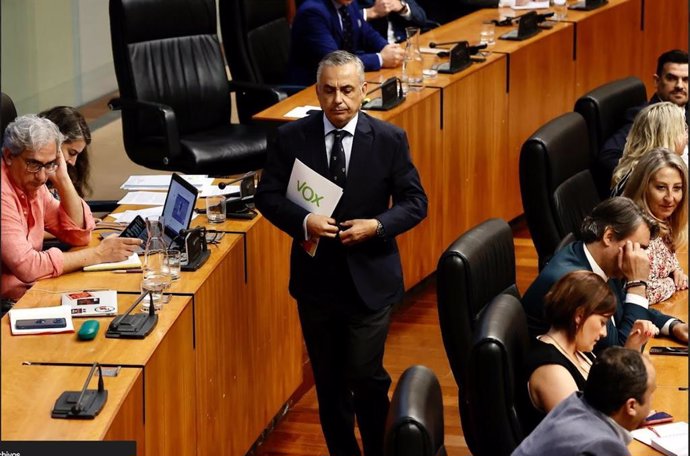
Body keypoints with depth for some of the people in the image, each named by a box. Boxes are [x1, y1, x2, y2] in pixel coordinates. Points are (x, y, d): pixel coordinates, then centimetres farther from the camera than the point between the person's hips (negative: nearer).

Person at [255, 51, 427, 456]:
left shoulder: (389, 140, -5)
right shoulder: (291, 138, -4)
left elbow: (415, 202, -1)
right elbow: (267, 196, 0)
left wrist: (377, 226, -19)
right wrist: (303, 221, -18)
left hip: (370, 280, -2)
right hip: (316, 279, 2)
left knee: (365, 376, -5)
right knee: (328, 381, 13)